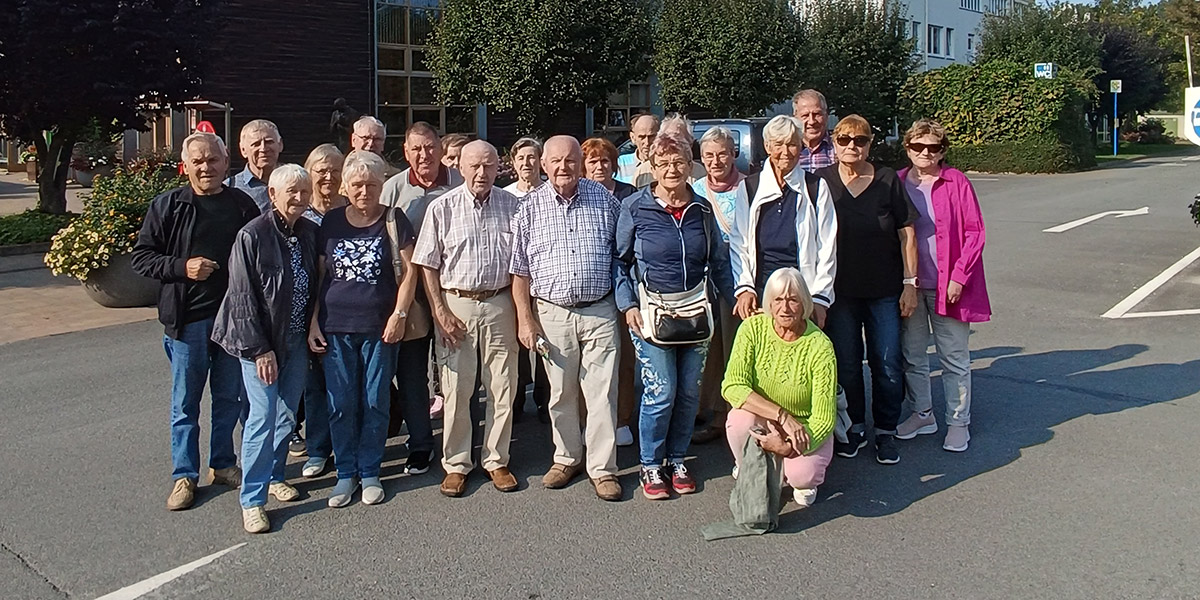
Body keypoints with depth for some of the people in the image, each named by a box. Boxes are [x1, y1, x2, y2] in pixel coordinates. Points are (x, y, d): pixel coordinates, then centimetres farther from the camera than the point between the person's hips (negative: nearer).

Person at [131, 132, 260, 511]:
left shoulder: (243, 205, 3)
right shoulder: (168, 206, -2)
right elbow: (140, 256, 1)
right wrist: (182, 267, -16)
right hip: (187, 319, -2)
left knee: (230, 397, 13)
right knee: (185, 402, 7)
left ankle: (223, 464, 29)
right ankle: (184, 475, 20)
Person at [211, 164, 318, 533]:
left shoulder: (311, 234, 2)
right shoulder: (252, 236, -15)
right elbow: (243, 299, -14)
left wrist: (313, 333, 6)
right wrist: (259, 349, -16)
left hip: (298, 340, 6)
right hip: (260, 342, -5)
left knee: (287, 414, 14)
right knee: (263, 417, -6)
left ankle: (274, 477, 33)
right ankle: (252, 500, 4)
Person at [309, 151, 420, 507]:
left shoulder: (393, 220, 2)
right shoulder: (332, 221, 8)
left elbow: (409, 271, -1)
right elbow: (319, 275, 11)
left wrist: (399, 314, -11)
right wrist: (313, 322, 5)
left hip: (379, 327, -2)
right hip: (336, 327, 2)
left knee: (375, 403, 5)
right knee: (341, 404, 5)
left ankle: (370, 473, 18)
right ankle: (346, 474, 18)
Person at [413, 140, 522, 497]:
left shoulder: (511, 206, 3)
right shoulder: (442, 208, -1)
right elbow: (428, 265, 0)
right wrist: (440, 312, -6)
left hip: (499, 304, 1)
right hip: (456, 304, -1)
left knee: (503, 388, 7)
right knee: (456, 390, 4)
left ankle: (496, 460, 21)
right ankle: (456, 464, 18)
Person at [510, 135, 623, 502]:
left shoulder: (603, 199, 3)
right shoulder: (530, 208, 2)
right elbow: (520, 270, 4)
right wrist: (525, 319, -1)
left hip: (599, 311, 0)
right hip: (553, 313, 1)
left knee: (602, 393, 1)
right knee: (561, 393, 11)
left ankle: (602, 467, 13)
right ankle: (567, 458, 29)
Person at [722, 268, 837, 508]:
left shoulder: (820, 346, -20)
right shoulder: (753, 328, -14)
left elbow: (824, 419, -19)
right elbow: (732, 387, -23)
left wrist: (789, 446, -35)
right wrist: (782, 415, -32)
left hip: (806, 428, -2)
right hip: (762, 424, 2)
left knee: (802, 475, -29)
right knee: (740, 418, -31)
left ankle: (802, 481, 11)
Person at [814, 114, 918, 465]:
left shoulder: (887, 181, 0)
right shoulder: (821, 182, 0)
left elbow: (907, 234, 2)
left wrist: (910, 282, -2)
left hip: (885, 290, 0)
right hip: (840, 289, 0)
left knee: (887, 364, 2)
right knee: (845, 363, 7)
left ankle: (885, 432, 18)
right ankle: (854, 427, 24)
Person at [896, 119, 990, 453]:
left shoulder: (956, 182, -3)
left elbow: (975, 232, -4)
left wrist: (959, 276, -11)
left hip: (947, 286, -3)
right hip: (908, 284, 3)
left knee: (954, 358, 4)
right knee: (912, 355, 12)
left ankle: (958, 422, 16)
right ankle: (921, 414, 28)